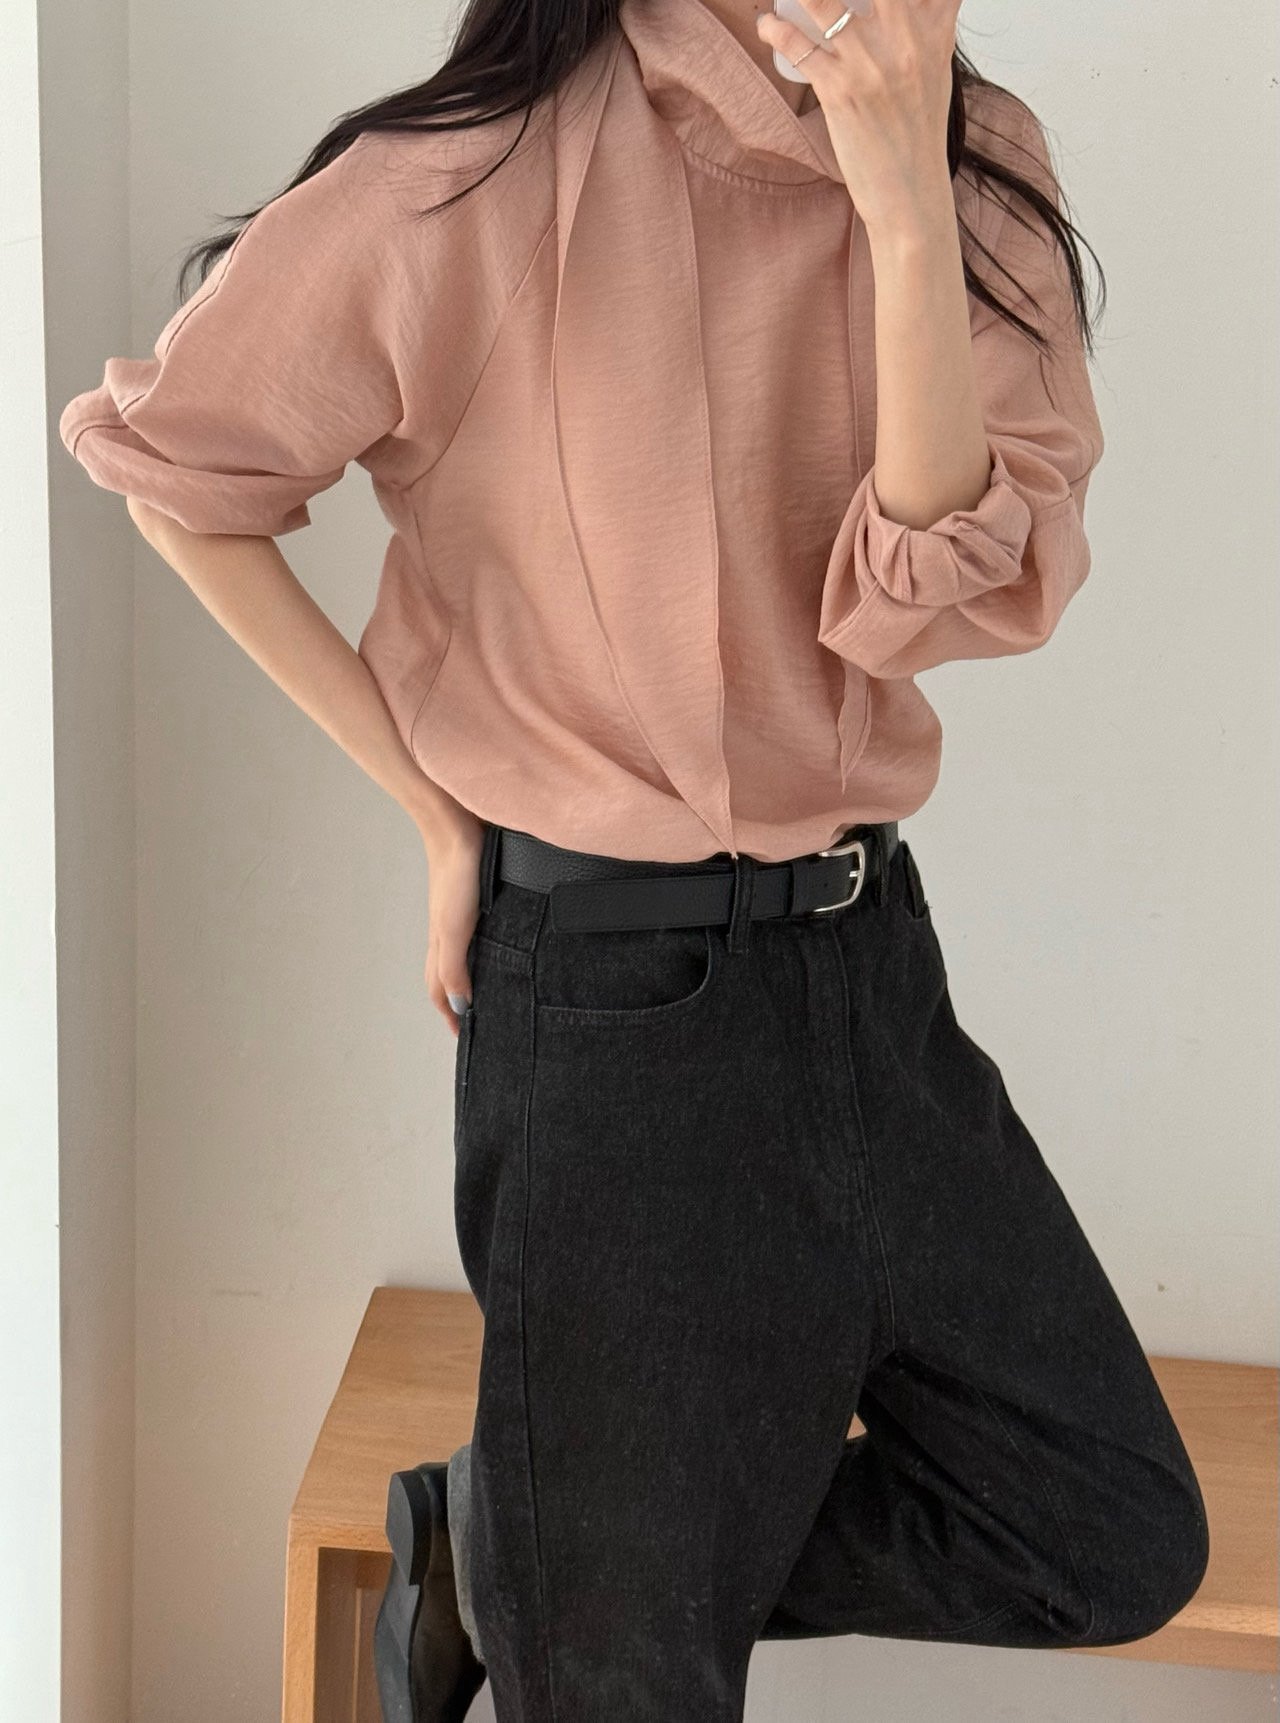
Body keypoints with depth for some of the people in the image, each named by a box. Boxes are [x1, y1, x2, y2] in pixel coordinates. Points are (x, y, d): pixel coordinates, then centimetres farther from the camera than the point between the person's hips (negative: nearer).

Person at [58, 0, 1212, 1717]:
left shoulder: (977, 165, 0)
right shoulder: (492, 178, -14)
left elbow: (947, 596, -11)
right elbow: (177, 463, -4)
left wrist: (909, 211, -24)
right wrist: (439, 806, -4)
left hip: (867, 953, 6)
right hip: (614, 986, -5)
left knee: (1118, 1544, 10)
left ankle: (504, 1537, 19)